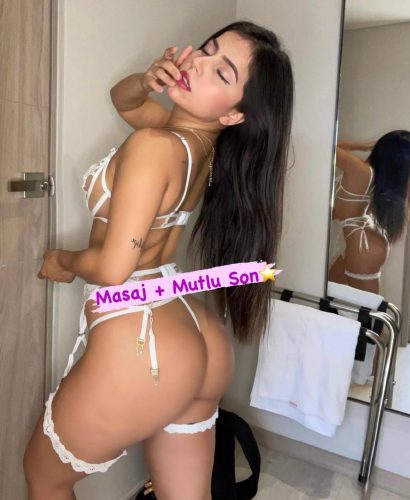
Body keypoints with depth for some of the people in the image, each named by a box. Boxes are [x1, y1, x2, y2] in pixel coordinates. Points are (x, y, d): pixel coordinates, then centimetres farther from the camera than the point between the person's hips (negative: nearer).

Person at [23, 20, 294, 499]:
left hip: (139, 350, -7)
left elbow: (112, 268, -22)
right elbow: (121, 97, 22)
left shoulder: (153, 145, -21)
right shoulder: (204, 139, 5)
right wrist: (149, 79, 0)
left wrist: (63, 262, -1)